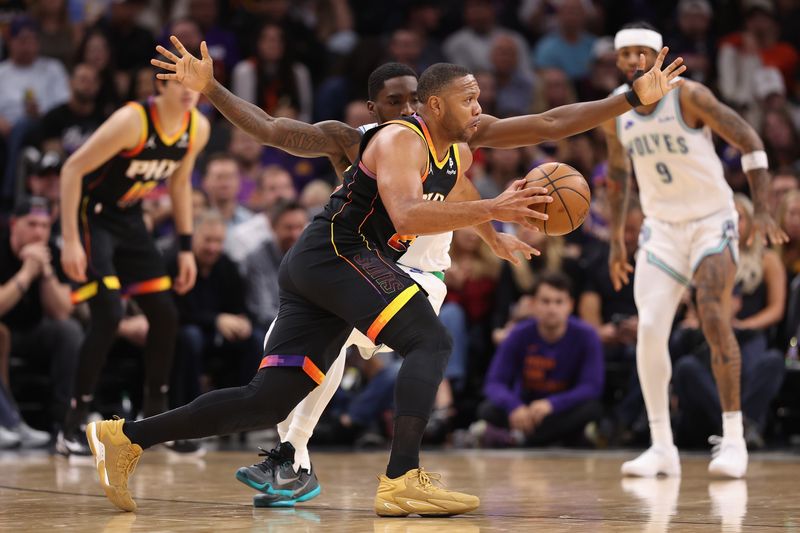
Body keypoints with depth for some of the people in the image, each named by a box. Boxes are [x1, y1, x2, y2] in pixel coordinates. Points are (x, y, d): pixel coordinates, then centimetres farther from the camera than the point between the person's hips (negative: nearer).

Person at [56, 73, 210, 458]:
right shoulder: (132, 121, -27)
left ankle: (155, 419, 20)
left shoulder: (198, 128, -5)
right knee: (109, 314, -19)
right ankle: (71, 429, -11)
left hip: (129, 218, 8)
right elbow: (73, 169, -23)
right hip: (92, 215, -8)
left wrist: (186, 248, 10)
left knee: (165, 315, 5)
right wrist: (70, 241, -26)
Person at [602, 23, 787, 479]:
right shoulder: (615, 111, 1)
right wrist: (616, 239, 14)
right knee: (649, 328, -9)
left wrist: (763, 211, -20)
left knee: (713, 314, -22)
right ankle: (662, 447, 0)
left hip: (712, 220, -4)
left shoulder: (688, 95, -16)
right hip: (661, 226, 5)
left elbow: (749, 141, -13)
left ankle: (734, 439, -16)